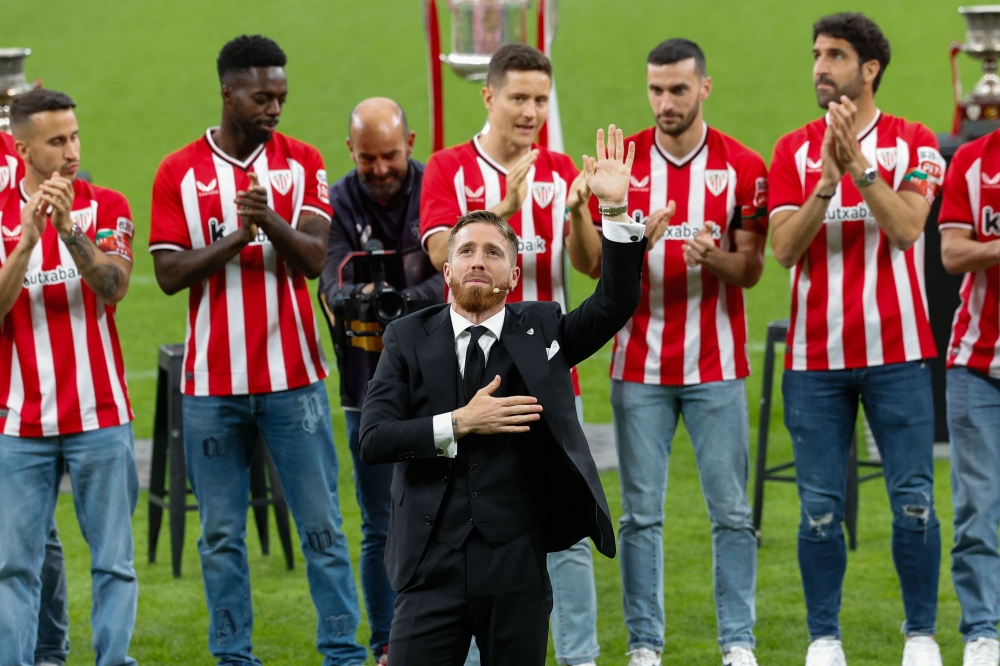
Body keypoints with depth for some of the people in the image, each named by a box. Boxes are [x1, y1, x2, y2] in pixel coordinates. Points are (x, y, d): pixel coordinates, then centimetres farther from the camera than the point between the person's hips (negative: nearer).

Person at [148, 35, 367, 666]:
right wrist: (237, 236, -16)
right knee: (222, 533, 5)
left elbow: (314, 258, -7)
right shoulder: (179, 172, 2)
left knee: (322, 525, 1)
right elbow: (170, 273, -4)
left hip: (293, 377, 0)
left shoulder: (302, 163, 3)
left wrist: (269, 219, -26)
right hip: (213, 382, 0)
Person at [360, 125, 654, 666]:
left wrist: (615, 212, -16)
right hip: (432, 567, -1)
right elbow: (372, 439, -4)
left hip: (516, 567, 1)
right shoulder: (408, 340, 5)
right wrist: (460, 424, -15)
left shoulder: (540, 331, 8)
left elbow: (616, 304, -6)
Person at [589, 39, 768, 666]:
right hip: (639, 364, 0)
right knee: (641, 513, 1)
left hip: (716, 365, 0)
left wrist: (714, 257, -19)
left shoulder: (743, 166, 1)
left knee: (732, 512, -1)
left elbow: (751, 270, 2)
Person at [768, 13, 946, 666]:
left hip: (897, 353, -1)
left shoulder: (914, 143, 2)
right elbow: (784, 247, -4)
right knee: (820, 507, 3)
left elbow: (907, 228, -13)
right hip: (815, 356, 2)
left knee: (914, 500, -2)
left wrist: (858, 164, -21)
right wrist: (827, 180, -17)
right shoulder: (794, 151, 7)